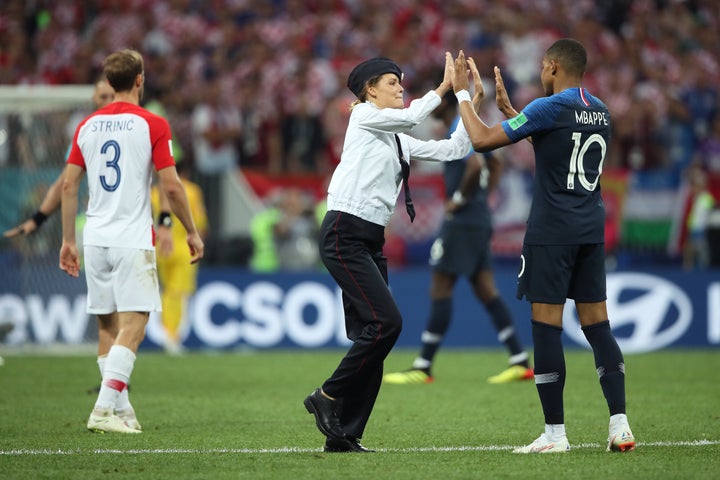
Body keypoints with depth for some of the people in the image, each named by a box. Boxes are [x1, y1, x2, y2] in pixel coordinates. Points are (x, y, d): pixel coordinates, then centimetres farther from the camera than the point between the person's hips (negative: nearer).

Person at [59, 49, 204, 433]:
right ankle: (104, 410, -18)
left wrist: (68, 240, 15)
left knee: (110, 329, 12)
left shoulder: (87, 126, 9)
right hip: (133, 239, -5)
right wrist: (192, 232, 3)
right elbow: (171, 186, -9)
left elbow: (69, 185, 9)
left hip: (95, 240, 5)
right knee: (132, 327, -7)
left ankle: (122, 411, 15)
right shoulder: (152, 124, -5)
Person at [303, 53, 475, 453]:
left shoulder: (399, 141, 20)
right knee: (386, 321, -19)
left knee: (371, 335, 3)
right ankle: (328, 396, -6)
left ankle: (343, 434, 6)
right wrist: (446, 86, -7)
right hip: (344, 235, -9)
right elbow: (412, 117, -15)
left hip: (371, 240, 9)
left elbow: (453, 149, 18)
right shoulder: (364, 116, -1)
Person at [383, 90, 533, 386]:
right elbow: (495, 165, 28)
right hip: (480, 220, 10)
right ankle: (520, 361, 4)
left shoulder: (458, 131, -14)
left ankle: (423, 367, -4)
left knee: (440, 289, -6)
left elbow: (476, 166, -29)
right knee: (485, 289, 8)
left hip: (462, 221, -10)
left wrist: (460, 199, -18)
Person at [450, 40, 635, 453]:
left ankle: (555, 433, -3)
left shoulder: (549, 108, -11)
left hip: (552, 231, -7)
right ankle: (620, 424, 2)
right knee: (596, 322, 8)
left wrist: (462, 93, 3)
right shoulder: (601, 112, 13)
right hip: (592, 229, 7)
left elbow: (483, 140, -9)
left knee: (547, 325, -3)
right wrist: (507, 107, 33)